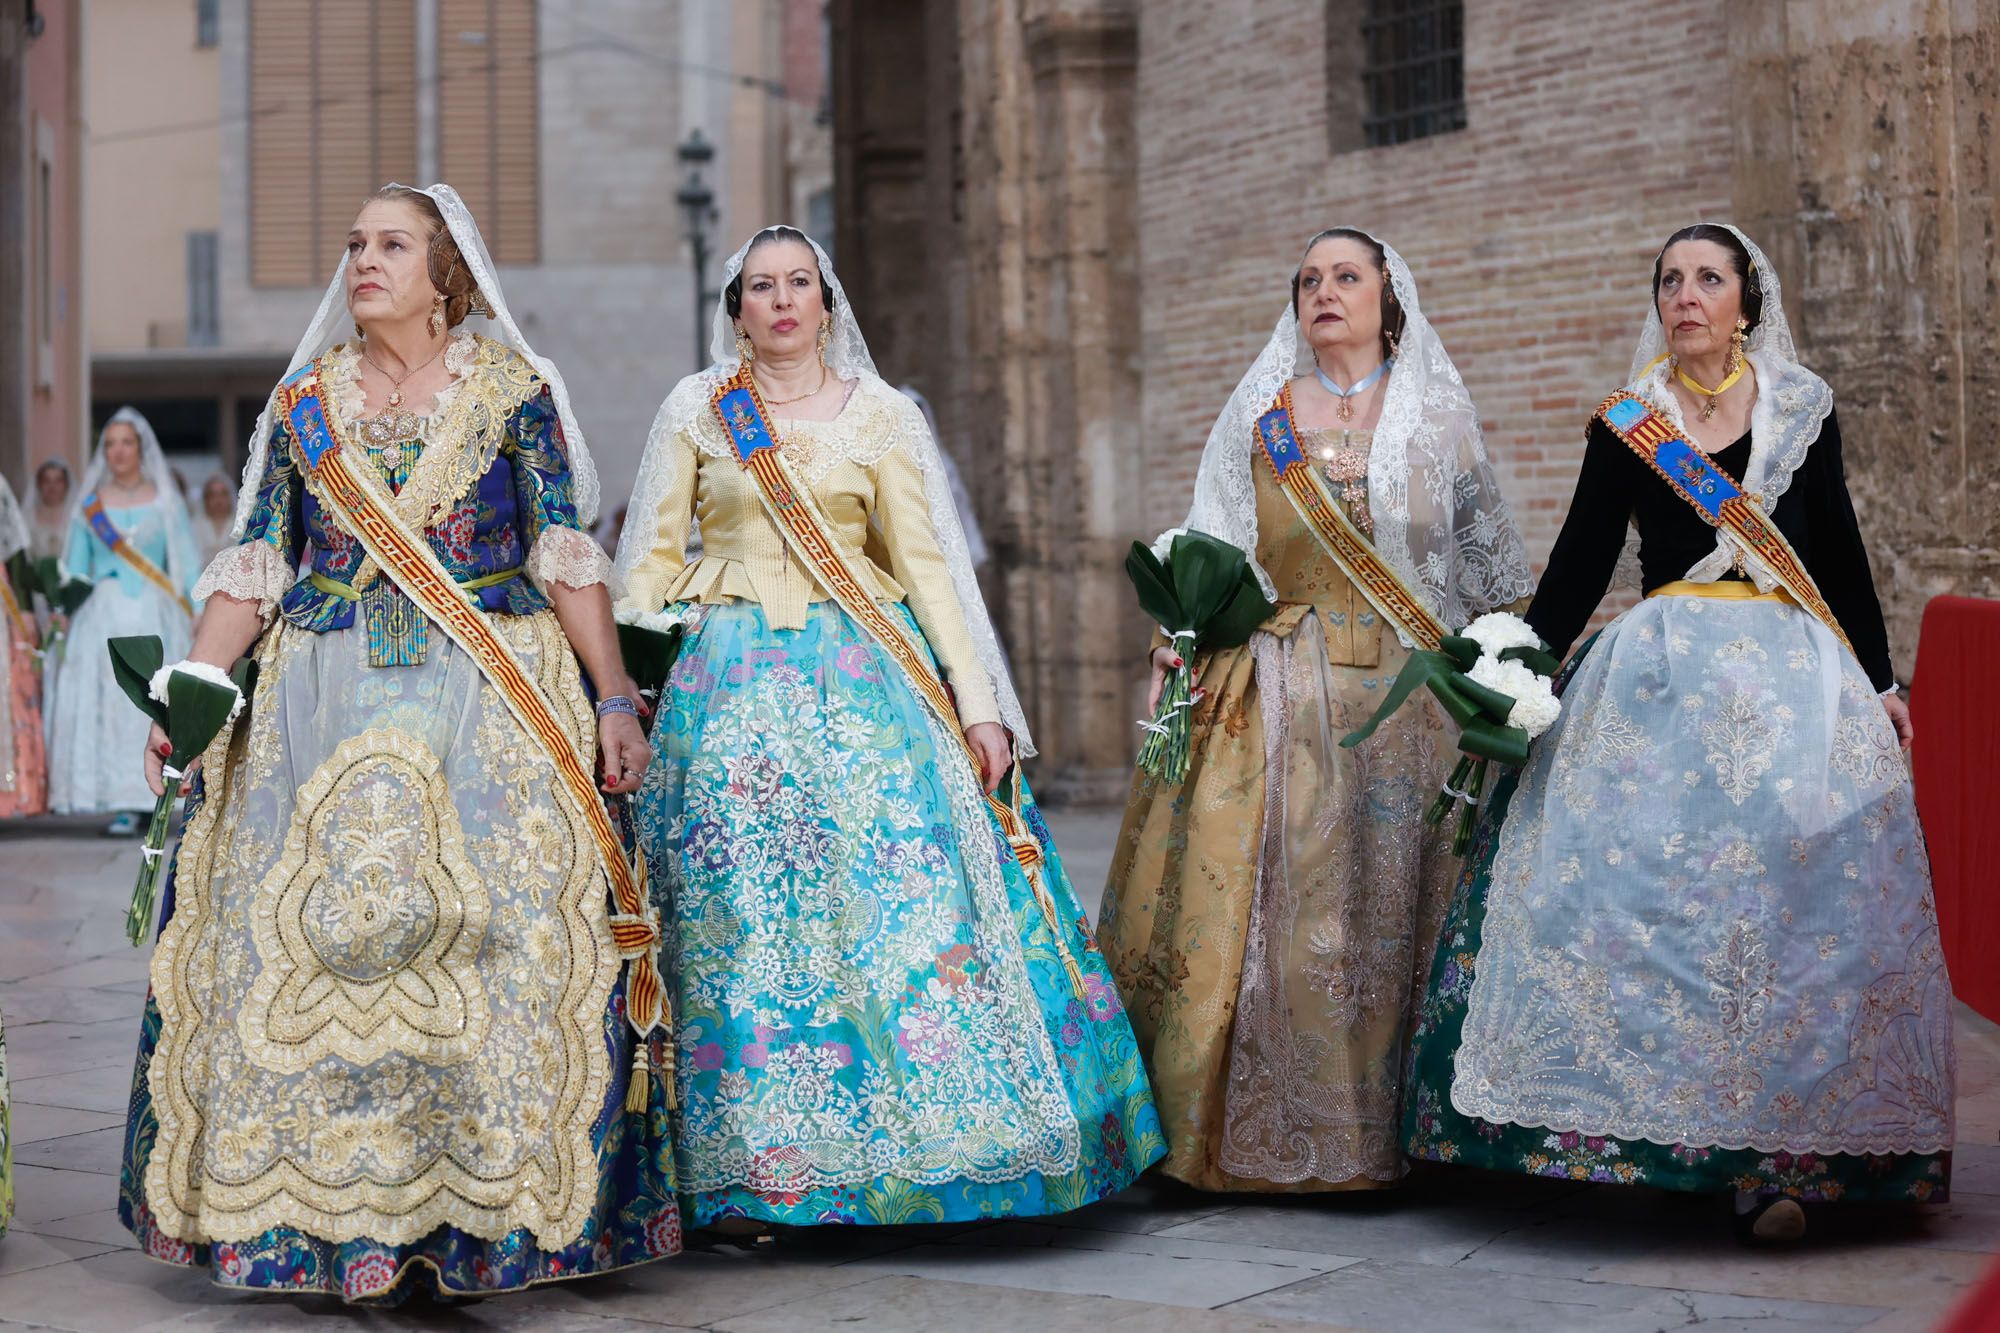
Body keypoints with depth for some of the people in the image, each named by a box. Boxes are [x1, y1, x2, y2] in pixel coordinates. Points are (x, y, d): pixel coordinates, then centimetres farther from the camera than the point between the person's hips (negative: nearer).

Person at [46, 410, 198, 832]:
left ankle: (139, 801, -2)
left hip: (153, 616, -1)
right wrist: (66, 614, 2)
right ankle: (126, 801, -6)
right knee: (104, 705, -7)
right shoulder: (90, 503, 10)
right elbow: (75, 568, 12)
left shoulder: (165, 502, 7)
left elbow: (187, 567, 6)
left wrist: (199, 621, -2)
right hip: (102, 618, 1)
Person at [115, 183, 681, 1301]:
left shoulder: (514, 389, 4)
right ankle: (323, 1203, 6)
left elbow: (568, 557, 0)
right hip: (326, 703, 3)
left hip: (494, 704, -3)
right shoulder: (305, 401, 12)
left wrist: (616, 699, -6)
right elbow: (253, 570, 10)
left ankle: (490, 1200, 1)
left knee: (497, 941, -8)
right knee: (303, 942, -2)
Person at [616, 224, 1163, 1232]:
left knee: (891, 889, -10)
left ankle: (920, 1137, -1)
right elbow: (651, 555, 8)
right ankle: (750, 1167, 1)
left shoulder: (883, 417, 9)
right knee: (744, 915, -5)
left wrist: (976, 703, -2)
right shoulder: (694, 409, 9)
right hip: (733, 685, 0)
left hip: (862, 675, 0)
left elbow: (926, 563, 6)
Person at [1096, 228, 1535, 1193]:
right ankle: (1263, 1135, 4)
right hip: (1276, 688, 0)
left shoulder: (1437, 416, 10)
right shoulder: (1257, 415, 11)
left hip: (1404, 688, 0)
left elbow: (1488, 553, 11)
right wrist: (1175, 653, -3)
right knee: (1270, 899, -4)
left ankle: (1381, 1131, 7)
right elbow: (1207, 549, 8)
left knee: (1388, 898, -1)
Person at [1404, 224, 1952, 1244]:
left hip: (1797, 679, 0)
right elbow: (1578, 567, 9)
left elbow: (1841, 555, 16)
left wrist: (1878, 684, 15)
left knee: (1797, 888, -10)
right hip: (1660, 679, 0)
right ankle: (1659, 1127, -8)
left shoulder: (1801, 411, 12)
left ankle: (1782, 1154, -9)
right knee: (1647, 885, -13)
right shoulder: (1626, 427, 9)